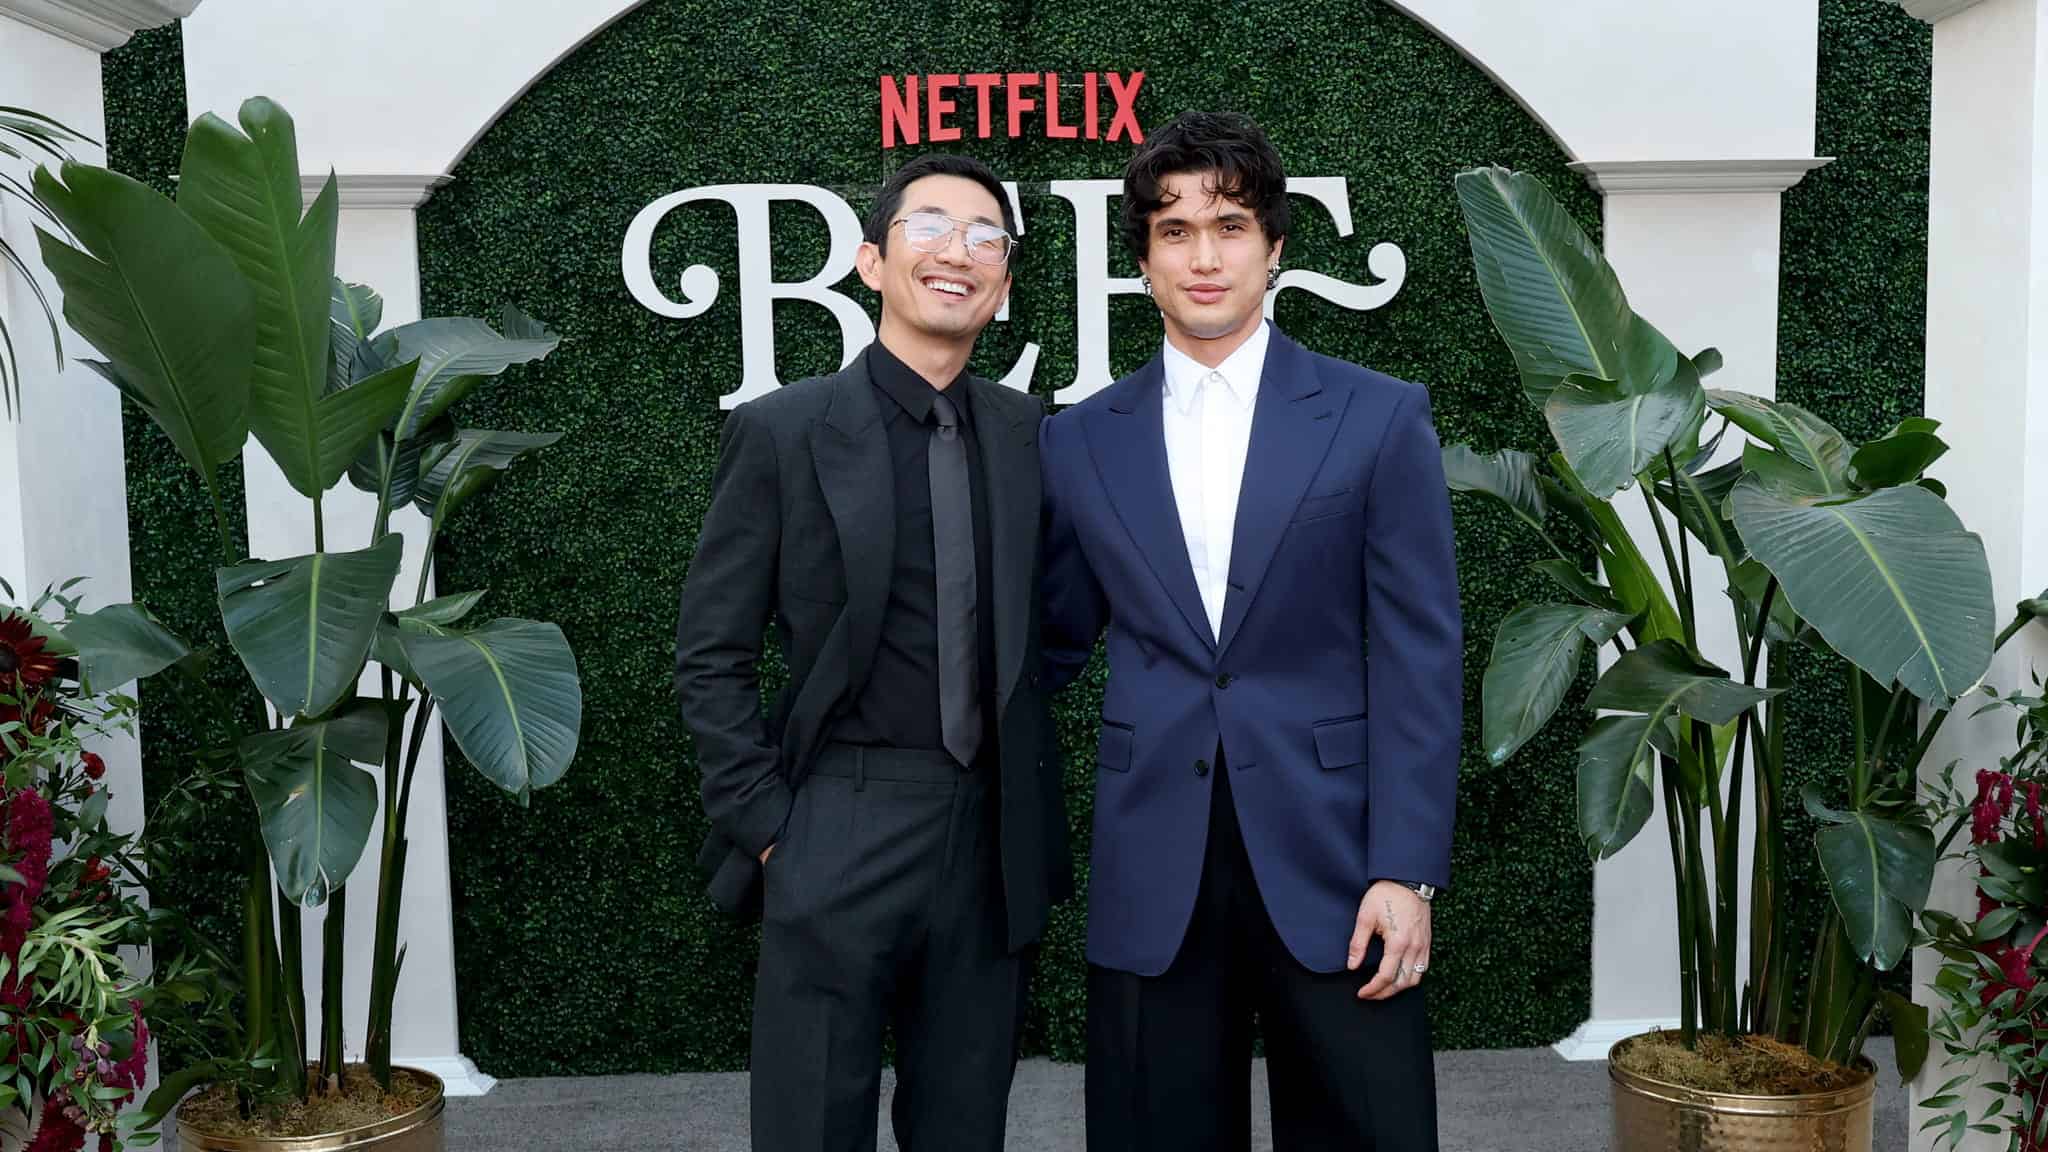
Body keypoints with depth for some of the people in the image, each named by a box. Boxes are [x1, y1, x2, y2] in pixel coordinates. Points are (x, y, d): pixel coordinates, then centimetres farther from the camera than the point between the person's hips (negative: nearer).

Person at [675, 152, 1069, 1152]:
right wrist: (769, 829, -8)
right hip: (840, 843, -3)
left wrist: (1035, 817, 9)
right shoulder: (782, 431, -5)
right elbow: (712, 656, -3)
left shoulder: (1027, 431, 6)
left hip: (992, 842, 4)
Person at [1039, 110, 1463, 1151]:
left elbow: (1416, 663, -3)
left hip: (1330, 853, -1)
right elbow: (1053, 646, 14)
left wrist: (1406, 870, -9)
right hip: (1151, 867, 2)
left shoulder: (1378, 418, 0)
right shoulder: (1079, 442, 7)